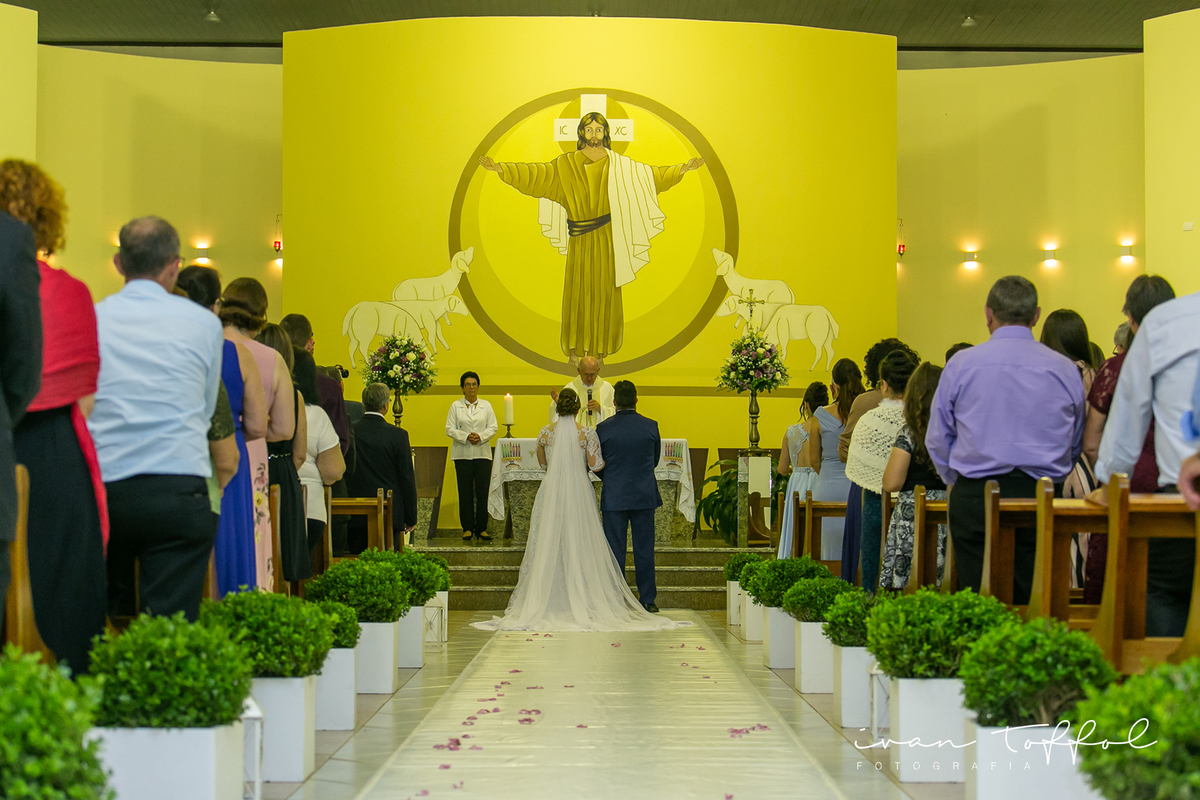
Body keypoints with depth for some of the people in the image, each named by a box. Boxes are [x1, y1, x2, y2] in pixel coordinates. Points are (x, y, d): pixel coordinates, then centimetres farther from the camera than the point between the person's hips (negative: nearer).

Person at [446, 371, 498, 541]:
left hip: (482, 453, 1)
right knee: (465, 492, 0)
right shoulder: (455, 406, 6)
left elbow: (493, 427, 5)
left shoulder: (486, 405, 11)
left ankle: (481, 528, 5)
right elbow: (450, 429, 1)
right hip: (462, 454, -1)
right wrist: (466, 437, -15)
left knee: (482, 492, -2)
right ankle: (467, 528, 7)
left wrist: (481, 437, -13)